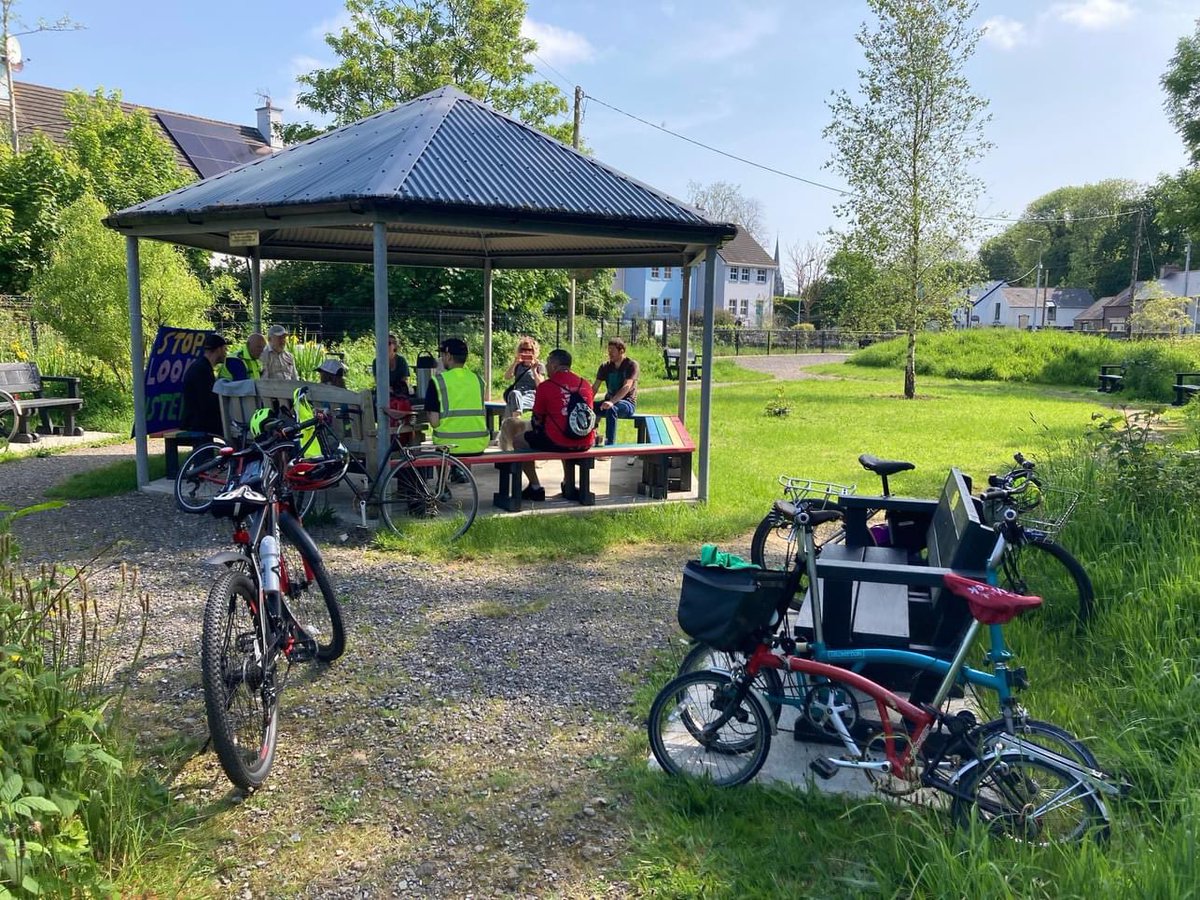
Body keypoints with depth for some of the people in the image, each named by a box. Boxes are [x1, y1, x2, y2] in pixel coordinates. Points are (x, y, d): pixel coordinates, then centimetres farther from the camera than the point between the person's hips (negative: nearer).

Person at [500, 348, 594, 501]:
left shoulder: (545, 386, -7)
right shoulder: (585, 384, 7)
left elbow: (537, 421, 1)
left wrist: (535, 423, 26)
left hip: (556, 443, -6)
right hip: (585, 444, 6)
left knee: (518, 440, 17)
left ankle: (535, 487, 17)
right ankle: (567, 484, 39)